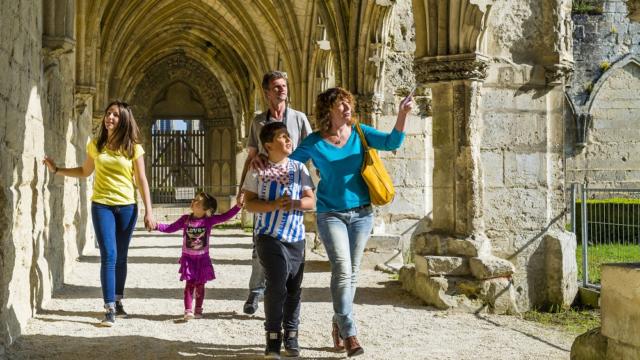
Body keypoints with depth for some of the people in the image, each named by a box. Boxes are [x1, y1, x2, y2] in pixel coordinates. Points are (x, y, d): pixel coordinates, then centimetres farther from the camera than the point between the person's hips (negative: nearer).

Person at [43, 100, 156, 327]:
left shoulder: (133, 148, 0)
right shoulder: (96, 145, 4)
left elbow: (141, 180, 1)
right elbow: (85, 172, 19)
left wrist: (149, 211, -4)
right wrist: (57, 170, 9)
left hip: (127, 207, 0)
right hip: (102, 206, 0)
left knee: (121, 257, 8)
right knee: (109, 256, -11)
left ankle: (118, 302, 21)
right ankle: (109, 309, -11)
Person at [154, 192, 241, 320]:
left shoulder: (209, 220, -7)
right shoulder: (185, 219, -3)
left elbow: (225, 216, -13)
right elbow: (171, 228, 6)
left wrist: (238, 206, -23)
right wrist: (157, 226, -7)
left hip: (202, 258, 0)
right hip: (188, 258, 0)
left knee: (200, 285, 7)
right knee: (189, 283, -7)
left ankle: (198, 310, 19)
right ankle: (188, 310, -9)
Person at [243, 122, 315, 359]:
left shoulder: (298, 168, 7)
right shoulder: (258, 170, -1)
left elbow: (311, 201, 4)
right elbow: (249, 203, -5)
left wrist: (296, 203, -17)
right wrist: (274, 205, -20)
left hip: (296, 236, 4)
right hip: (269, 236, -3)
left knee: (294, 288, 7)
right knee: (277, 286, -13)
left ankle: (291, 337, 22)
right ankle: (273, 339, 0)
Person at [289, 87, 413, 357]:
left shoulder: (360, 132, 1)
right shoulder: (315, 142, -5)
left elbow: (392, 142, -9)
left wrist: (402, 114, -23)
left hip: (361, 213, 3)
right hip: (331, 214, -3)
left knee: (351, 273, 10)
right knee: (342, 270, -16)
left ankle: (338, 324, 27)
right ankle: (349, 333, -15)